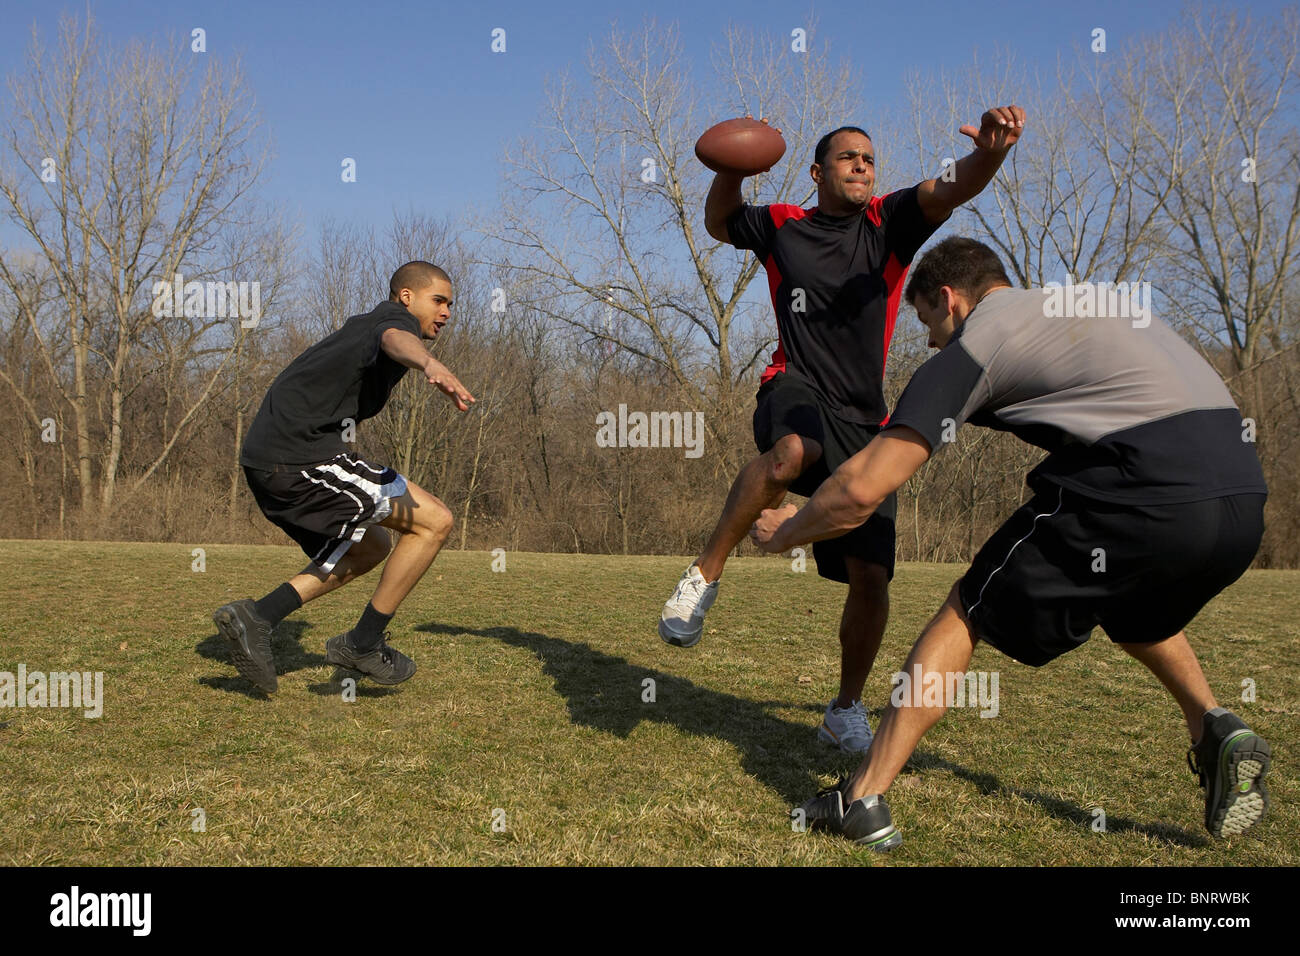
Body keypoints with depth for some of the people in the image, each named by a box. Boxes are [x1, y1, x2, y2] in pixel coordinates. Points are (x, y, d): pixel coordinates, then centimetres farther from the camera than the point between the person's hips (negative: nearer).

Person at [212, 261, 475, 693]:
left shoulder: (360, 325, 27)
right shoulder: (394, 316, -4)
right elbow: (395, 339, -29)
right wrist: (431, 364, -50)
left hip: (266, 462, 10)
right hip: (301, 453, -10)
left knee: (370, 549, 23)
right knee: (434, 521, -5)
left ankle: (257, 616, 11)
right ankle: (364, 643, 1)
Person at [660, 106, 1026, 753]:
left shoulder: (890, 222, 4)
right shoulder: (782, 227, 9)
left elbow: (951, 189, -15)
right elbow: (718, 224, 26)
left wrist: (989, 154, -38)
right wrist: (730, 172, 5)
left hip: (864, 422, 1)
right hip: (794, 391, -1)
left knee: (871, 576, -3)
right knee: (793, 451, -41)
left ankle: (846, 712, 18)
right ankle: (703, 577, -25)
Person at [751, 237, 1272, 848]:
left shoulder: (971, 344, 8)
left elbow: (862, 489, 3)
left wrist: (785, 533, 21)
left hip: (1148, 495, -7)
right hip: (1245, 497, 8)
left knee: (967, 614, 9)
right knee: (1135, 611, 37)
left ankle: (864, 798, 7)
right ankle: (1214, 727, 15)